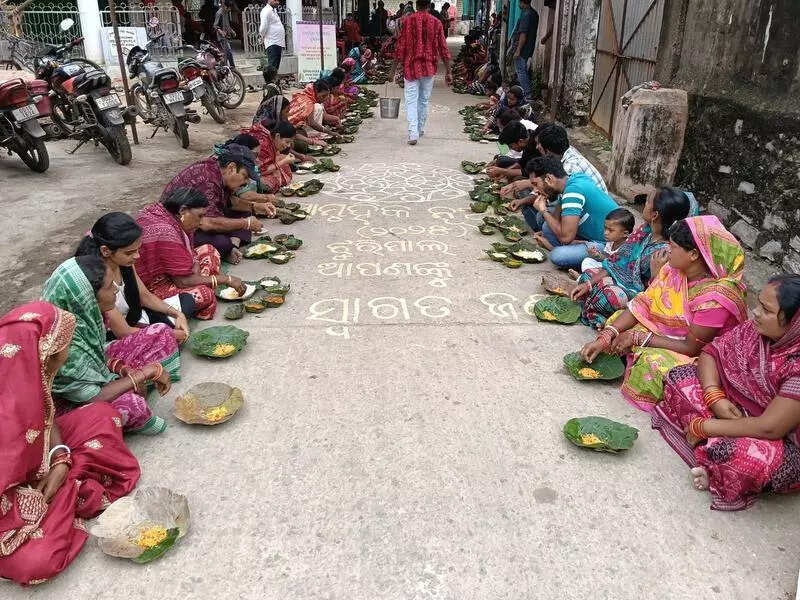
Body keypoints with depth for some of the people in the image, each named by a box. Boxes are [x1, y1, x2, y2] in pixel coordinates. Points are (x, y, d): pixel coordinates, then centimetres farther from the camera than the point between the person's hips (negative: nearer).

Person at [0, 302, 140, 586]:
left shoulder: (29, 370, -10)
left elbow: (46, 417, 1)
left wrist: (61, 462, -14)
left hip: (31, 461, 8)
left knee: (103, 415, 4)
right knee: (37, 561, -28)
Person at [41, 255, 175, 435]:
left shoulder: (82, 310, -16)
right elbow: (93, 398, -32)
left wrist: (123, 368, -14)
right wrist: (145, 372, -27)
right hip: (73, 401, -7)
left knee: (160, 333, 0)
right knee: (132, 404, -37)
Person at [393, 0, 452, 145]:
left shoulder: (408, 21, -4)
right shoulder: (436, 22, 0)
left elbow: (400, 47, -4)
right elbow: (443, 49, 0)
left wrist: (394, 70, 2)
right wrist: (448, 72, 5)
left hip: (411, 67, -2)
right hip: (429, 68, 2)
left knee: (411, 101, -1)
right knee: (424, 100, 15)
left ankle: (413, 133, -13)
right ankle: (420, 130, 25)